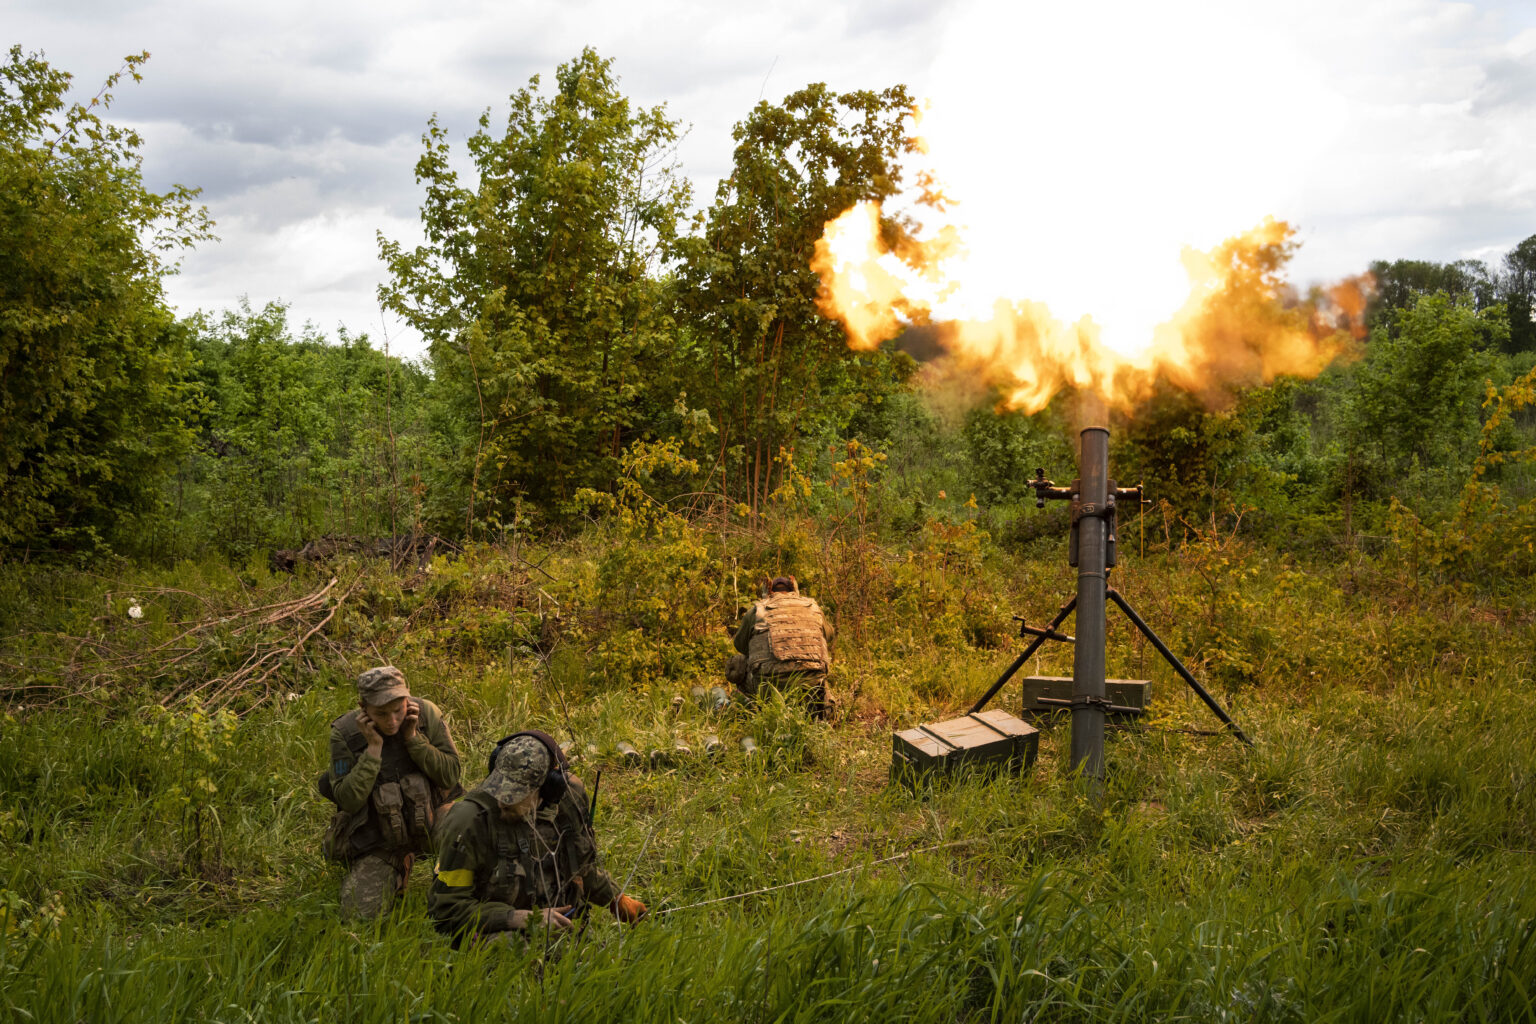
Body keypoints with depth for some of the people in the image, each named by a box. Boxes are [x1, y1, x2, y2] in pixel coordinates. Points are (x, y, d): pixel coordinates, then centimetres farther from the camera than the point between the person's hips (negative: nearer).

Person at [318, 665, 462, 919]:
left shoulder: (427, 714, -11)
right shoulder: (344, 733, -15)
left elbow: (450, 775, -12)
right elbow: (349, 800, -19)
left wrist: (413, 738, -21)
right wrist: (373, 747, -25)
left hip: (428, 818, 1)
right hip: (378, 840, -1)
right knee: (359, 915, -9)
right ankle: (395, 872, 23)